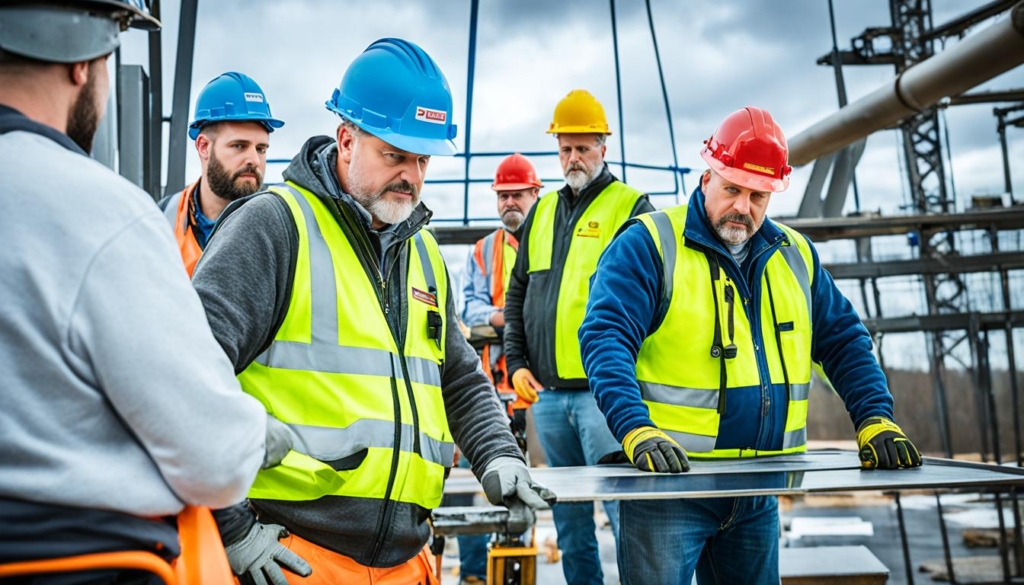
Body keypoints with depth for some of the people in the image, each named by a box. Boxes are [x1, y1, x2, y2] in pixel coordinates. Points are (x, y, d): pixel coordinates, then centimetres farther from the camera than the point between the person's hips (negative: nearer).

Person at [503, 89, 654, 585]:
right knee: (568, 521, 14)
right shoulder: (541, 212, 17)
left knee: (623, 511, -10)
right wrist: (516, 362, 9)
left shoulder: (631, 207, 0)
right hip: (546, 393, 6)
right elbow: (517, 296, 20)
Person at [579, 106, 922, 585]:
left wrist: (875, 419, 0)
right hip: (668, 476, -6)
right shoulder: (649, 244, -8)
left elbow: (843, 341, 15)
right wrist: (637, 430, -31)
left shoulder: (794, 255, 11)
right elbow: (605, 337, -18)